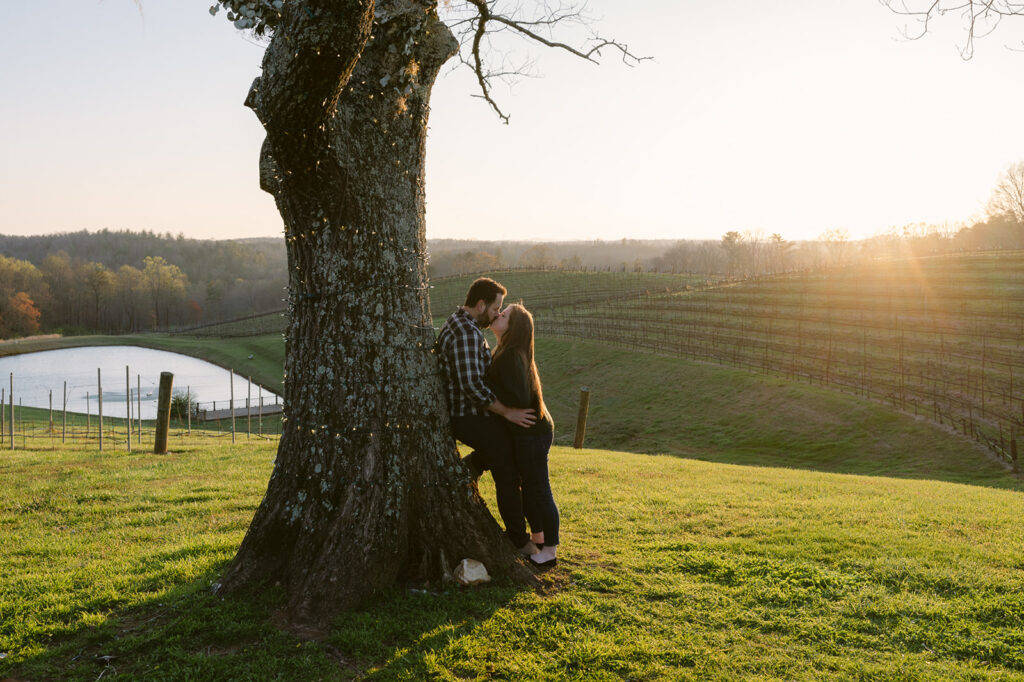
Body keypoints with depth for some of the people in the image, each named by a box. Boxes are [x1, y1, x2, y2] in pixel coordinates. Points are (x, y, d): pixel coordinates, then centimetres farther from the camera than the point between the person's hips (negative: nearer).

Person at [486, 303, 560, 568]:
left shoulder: (510, 358, -22)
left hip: (532, 433, -10)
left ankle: (550, 552, 13)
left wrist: (488, 387, -18)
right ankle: (538, 539, 36)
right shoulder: (509, 353, 9)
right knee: (529, 488, 21)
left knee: (539, 490, 1)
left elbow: (519, 400, -28)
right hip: (527, 430, 10)